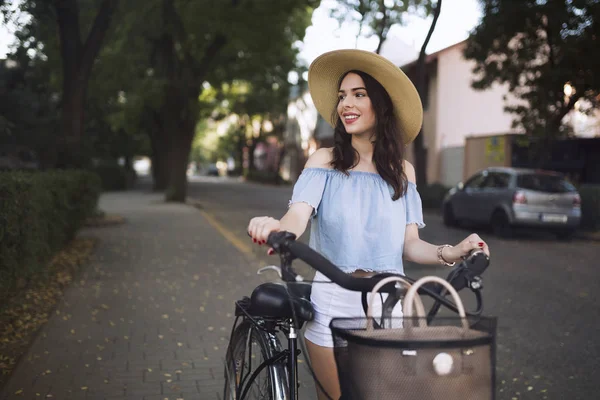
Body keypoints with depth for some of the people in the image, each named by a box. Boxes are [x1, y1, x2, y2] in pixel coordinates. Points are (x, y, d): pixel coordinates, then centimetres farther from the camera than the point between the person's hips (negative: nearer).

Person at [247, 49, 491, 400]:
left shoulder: (402, 171, 7)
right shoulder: (325, 161, 0)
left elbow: (409, 244, 5)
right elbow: (298, 216, -16)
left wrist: (450, 253, -14)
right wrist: (276, 229, -38)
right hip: (332, 305, -2)